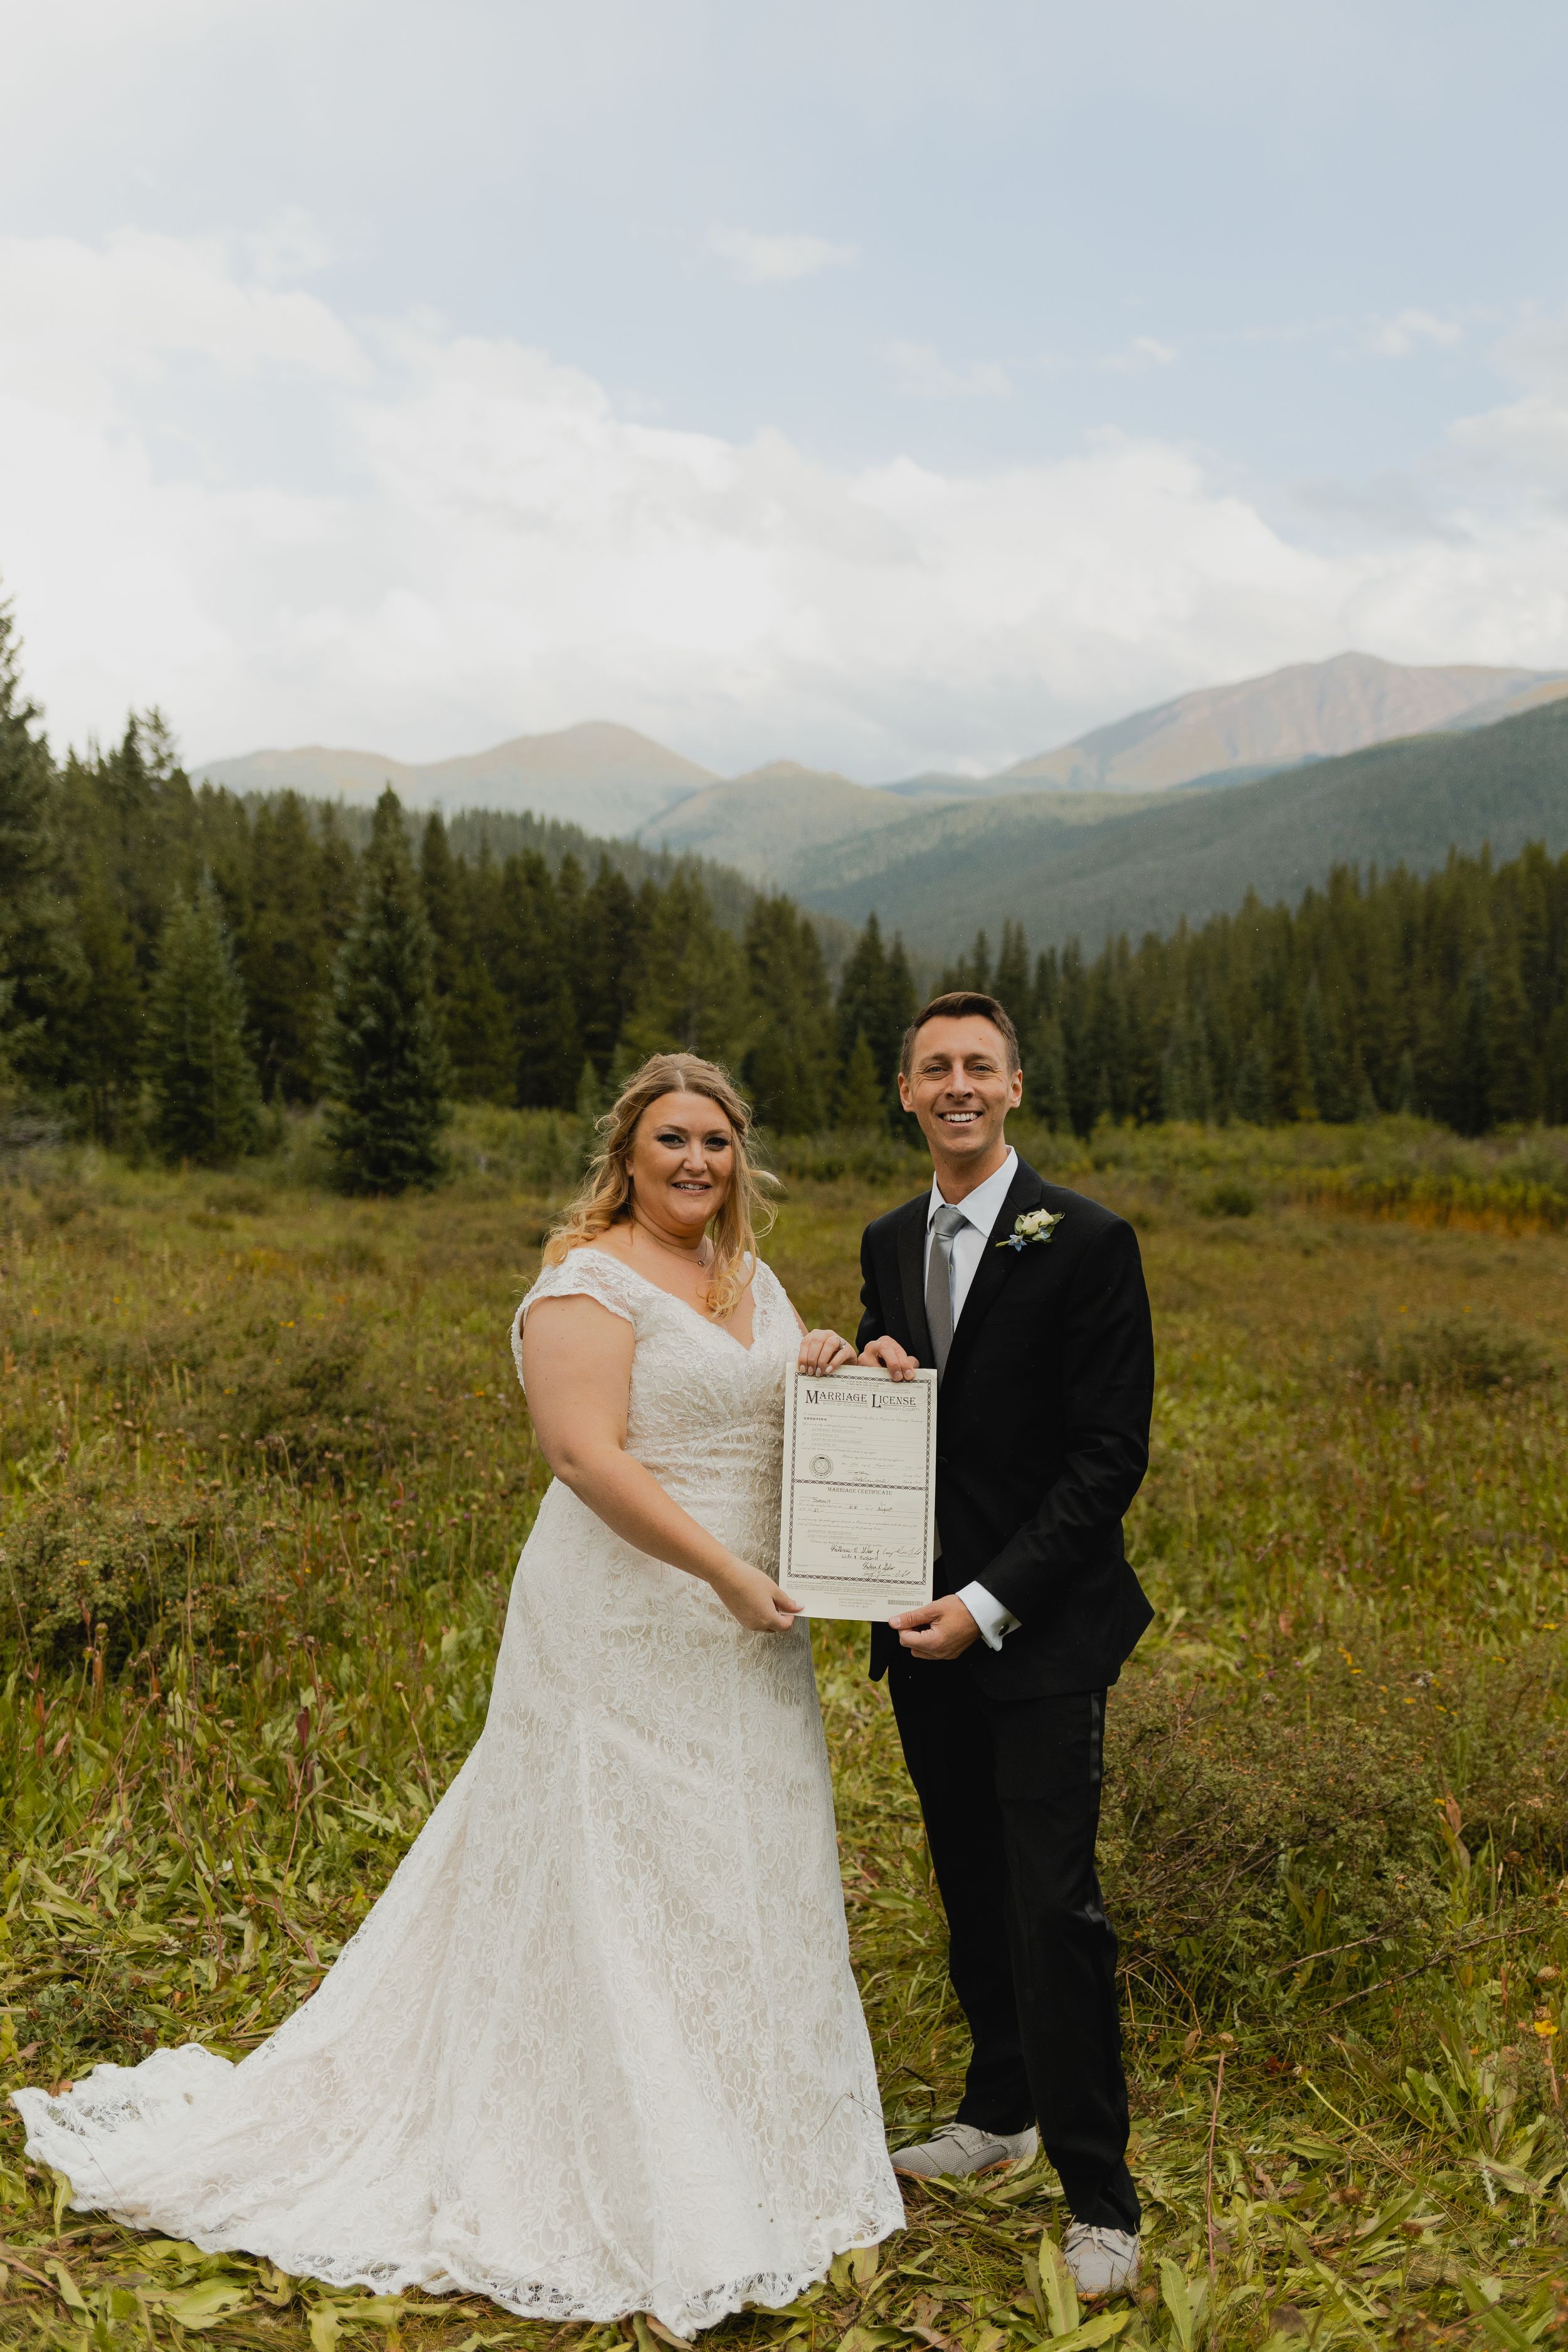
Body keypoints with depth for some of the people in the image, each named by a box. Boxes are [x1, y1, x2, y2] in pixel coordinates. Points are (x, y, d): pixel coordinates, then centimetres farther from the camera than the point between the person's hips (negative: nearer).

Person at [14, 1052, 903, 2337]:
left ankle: (742, 2138, 37)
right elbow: (588, 1456, -23)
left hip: (744, 1644, 8)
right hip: (626, 1632, -8)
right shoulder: (589, 1284, -14)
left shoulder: (755, 1279, 11)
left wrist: (833, 1377, -1)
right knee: (616, 1884, 3)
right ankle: (628, 2181, 21)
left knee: (738, 1882, 18)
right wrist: (730, 1575, -23)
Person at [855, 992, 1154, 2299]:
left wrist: (991, 1602, -19)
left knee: (1055, 1907, -4)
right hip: (925, 1627, 6)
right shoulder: (889, 1245, 9)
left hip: (1041, 1635, -6)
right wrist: (871, 1371, -8)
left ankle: (1099, 2197, 12)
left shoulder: (1086, 1243, -11)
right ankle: (1001, 2109, 37)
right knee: (971, 1887, 17)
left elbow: (1111, 1454, -14)